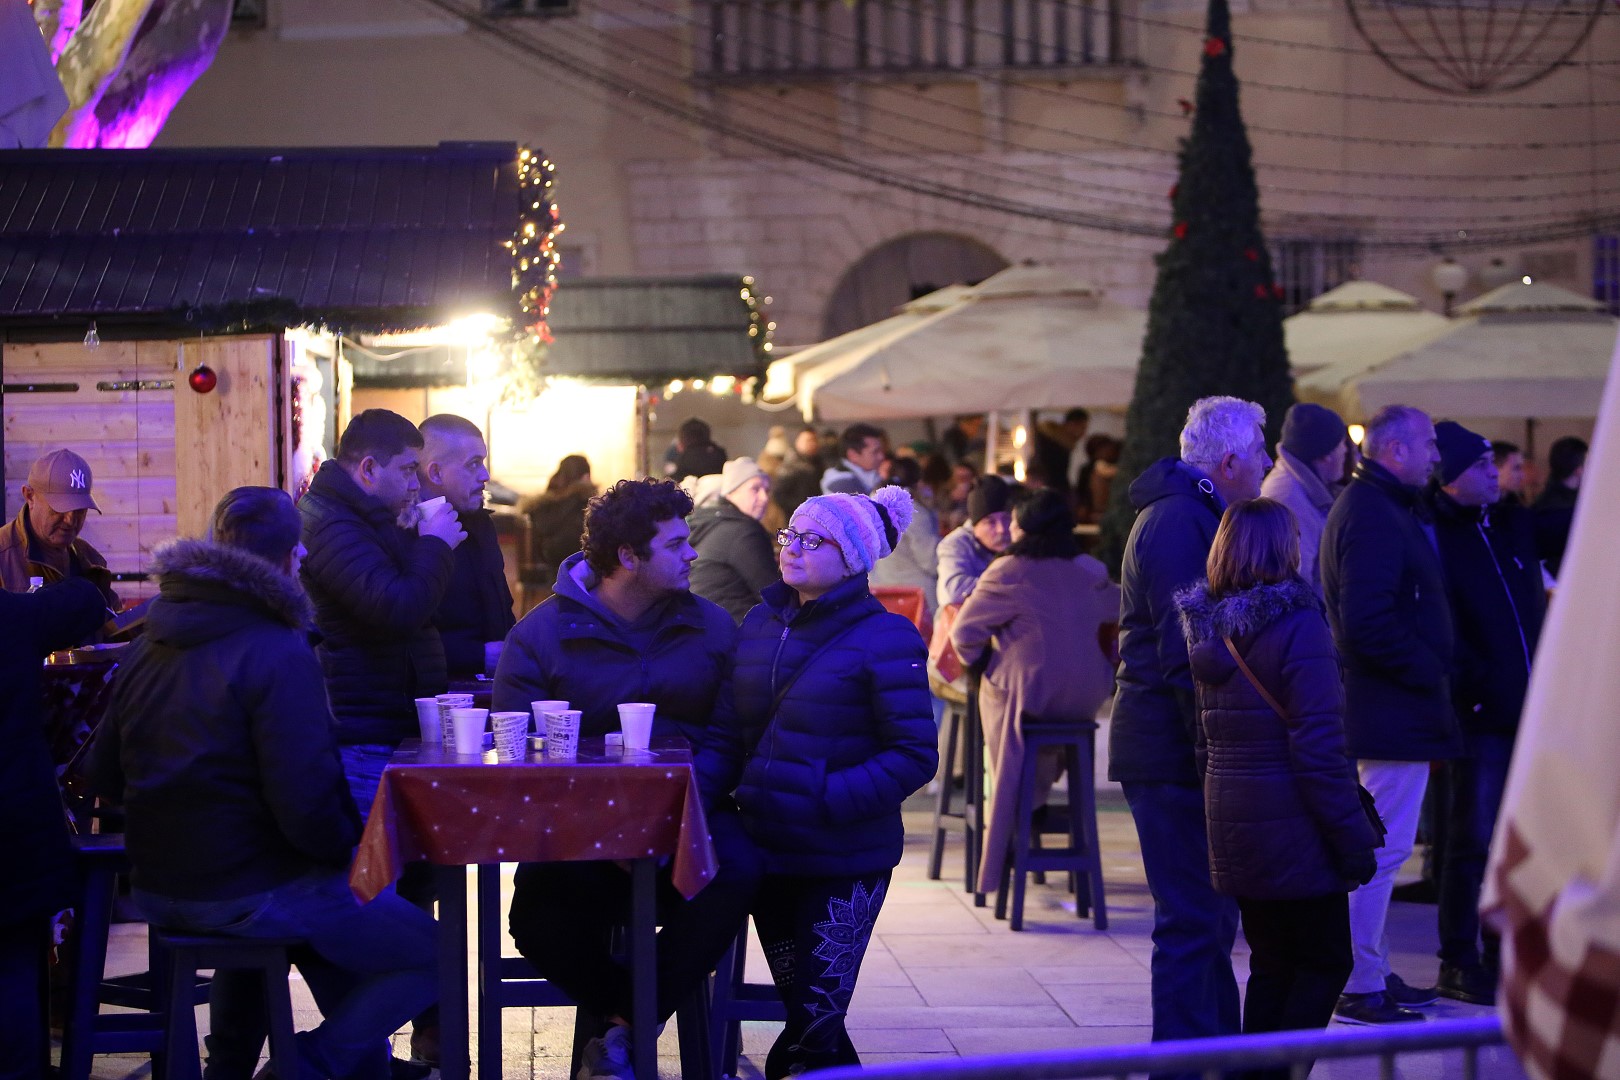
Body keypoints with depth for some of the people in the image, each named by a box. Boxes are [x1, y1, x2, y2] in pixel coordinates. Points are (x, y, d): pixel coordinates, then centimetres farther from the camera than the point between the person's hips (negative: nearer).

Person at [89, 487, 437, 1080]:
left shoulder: (146, 648, 6)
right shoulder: (278, 653, -18)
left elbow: (104, 773, 12)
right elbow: (306, 804, -24)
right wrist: (351, 847, -5)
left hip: (156, 890, 8)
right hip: (250, 893, -8)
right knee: (430, 953, 2)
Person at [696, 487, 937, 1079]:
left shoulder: (883, 638, -10)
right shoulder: (761, 625, 8)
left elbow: (914, 755, -14)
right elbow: (726, 737, 8)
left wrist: (827, 799, -22)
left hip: (842, 864, -6)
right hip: (769, 851, 6)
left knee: (815, 1027, -5)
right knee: (802, 1015, 14)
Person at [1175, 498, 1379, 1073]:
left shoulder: (1207, 630, 7)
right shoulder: (1297, 626, -15)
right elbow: (1318, 749, -18)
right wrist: (1352, 837, -14)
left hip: (1230, 826, 7)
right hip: (1293, 831, -7)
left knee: (1271, 965, 16)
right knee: (1326, 963, 4)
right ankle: (1281, 1069, -5)